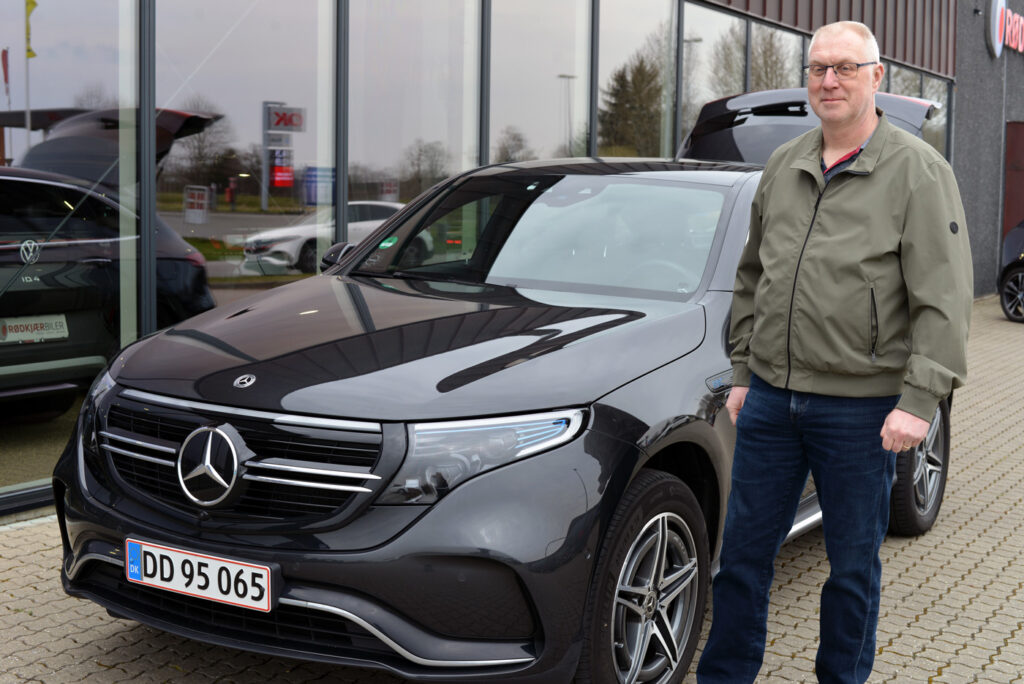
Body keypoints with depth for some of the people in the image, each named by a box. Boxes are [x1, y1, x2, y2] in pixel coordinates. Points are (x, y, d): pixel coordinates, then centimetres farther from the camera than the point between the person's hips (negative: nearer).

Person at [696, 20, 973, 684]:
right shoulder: (782, 167, 11)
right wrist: (744, 373, 14)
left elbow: (944, 299, -10)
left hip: (861, 408, -5)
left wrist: (919, 400, -16)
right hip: (770, 398, 5)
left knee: (854, 565, 9)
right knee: (744, 553, 11)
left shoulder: (918, 170, -6)